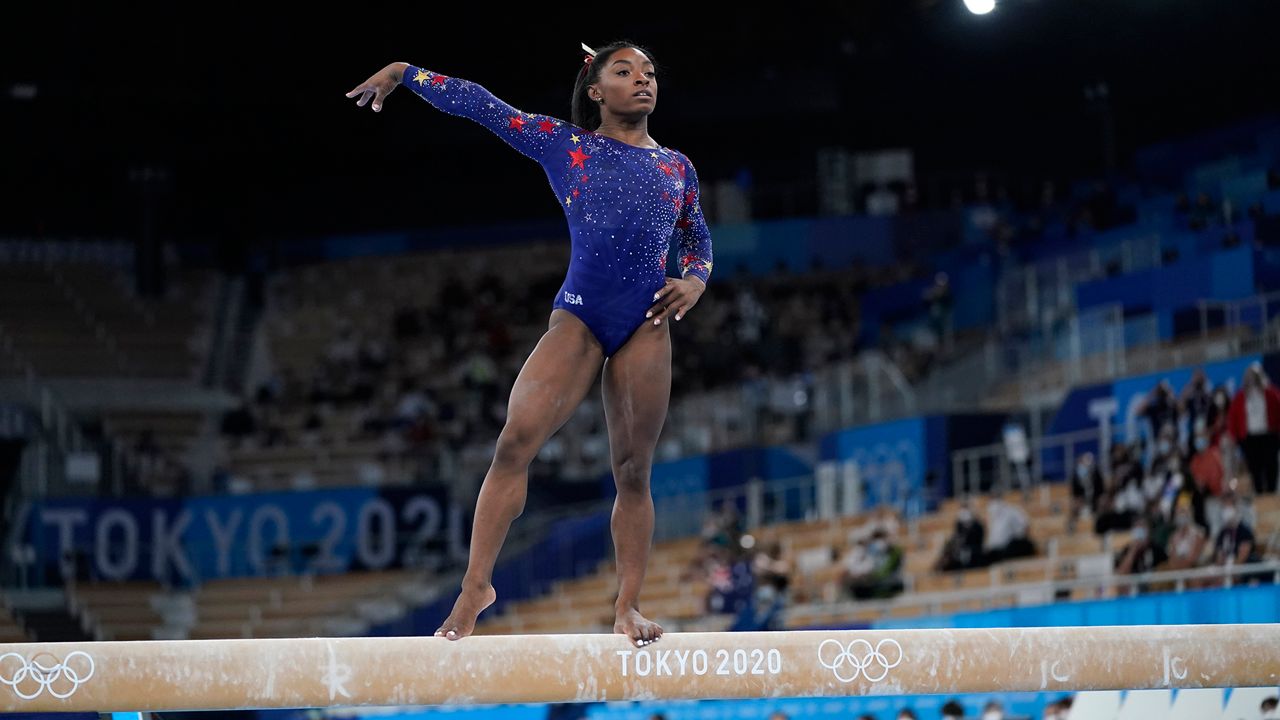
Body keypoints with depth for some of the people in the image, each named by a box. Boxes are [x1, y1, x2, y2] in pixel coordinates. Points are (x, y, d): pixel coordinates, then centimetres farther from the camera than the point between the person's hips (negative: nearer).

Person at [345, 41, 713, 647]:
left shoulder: (678, 168, 16)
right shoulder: (564, 143, 10)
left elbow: (697, 242, 24)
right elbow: (480, 104, 9)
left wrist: (694, 281, 3)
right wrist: (405, 72, 6)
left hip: (645, 325, 2)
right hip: (578, 316, -2)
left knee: (634, 469, 0)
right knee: (516, 440, -16)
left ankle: (628, 605, 5)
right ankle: (477, 583, -11)